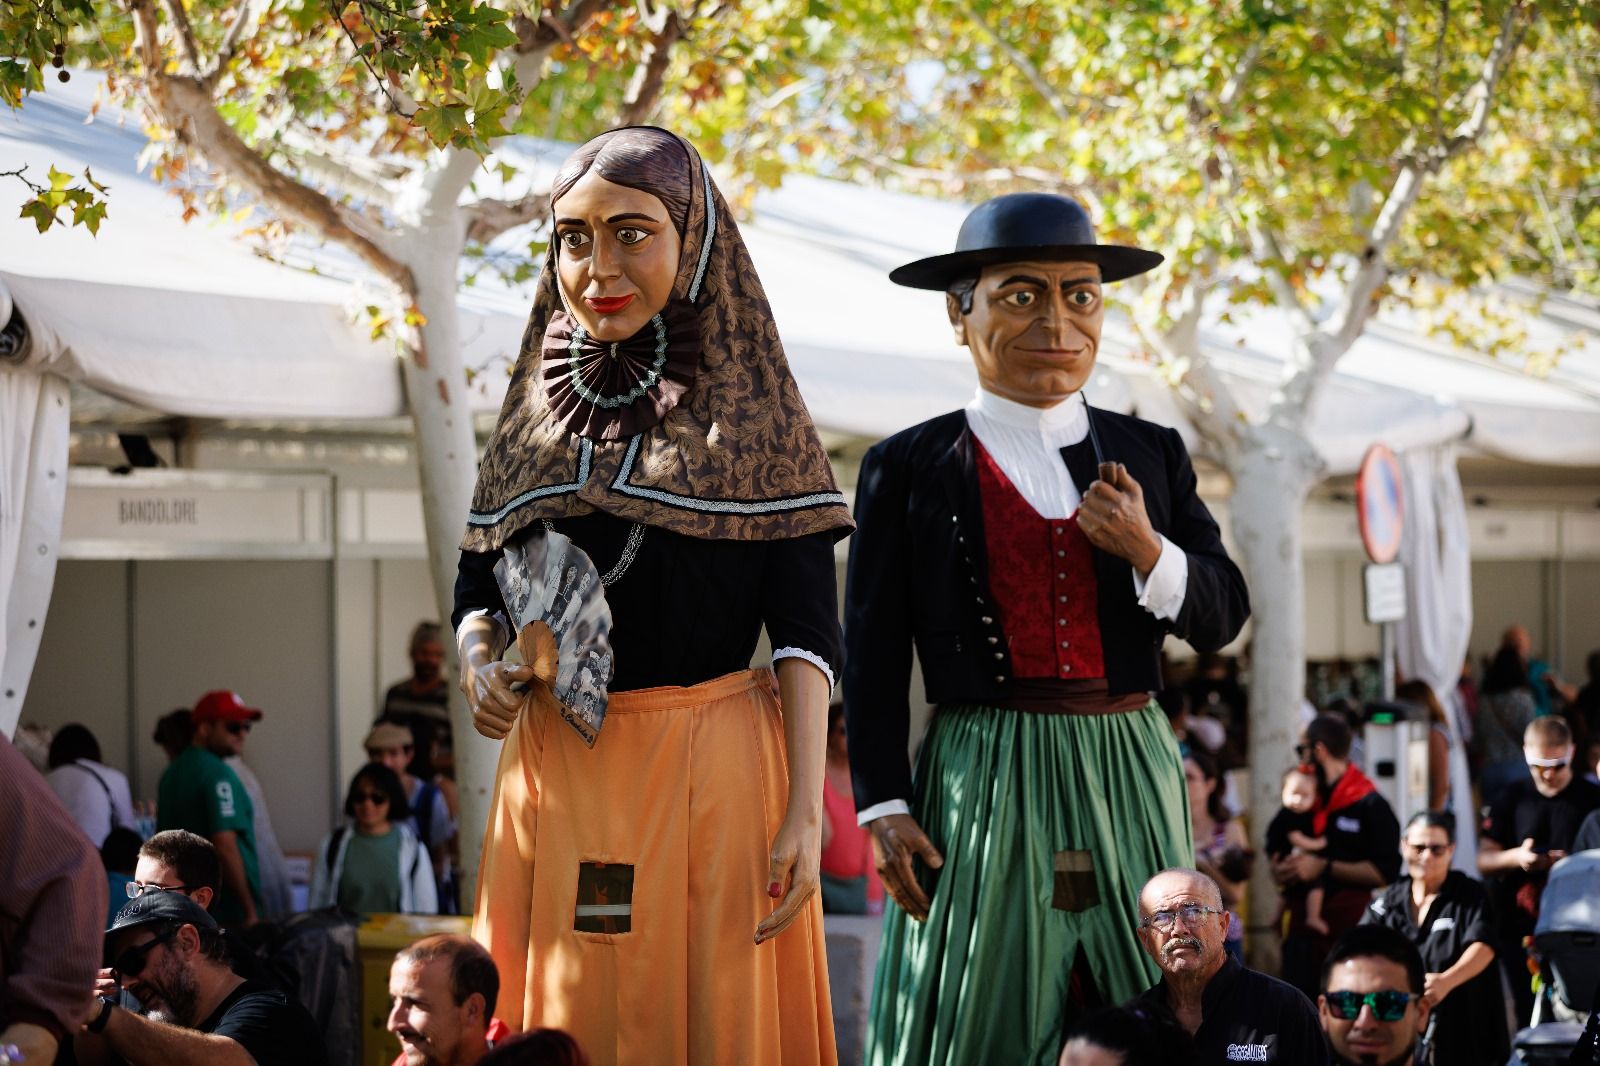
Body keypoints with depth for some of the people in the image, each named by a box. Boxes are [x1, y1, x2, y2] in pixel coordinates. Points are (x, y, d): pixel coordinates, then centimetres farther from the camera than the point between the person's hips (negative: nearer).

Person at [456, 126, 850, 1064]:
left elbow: (806, 629, -6)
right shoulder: (534, 414, 10)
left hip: (713, 774, -3)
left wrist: (806, 813, -14)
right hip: (554, 778, 4)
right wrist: (480, 663, -4)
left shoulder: (752, 415, -2)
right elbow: (478, 588, 18)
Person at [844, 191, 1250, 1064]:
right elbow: (872, 656, 2)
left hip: (1129, 787, 3)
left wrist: (1149, 553, -10)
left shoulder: (1150, 456, 11)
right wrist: (884, 805, -6)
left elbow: (1222, 616, 10)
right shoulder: (907, 468, 3)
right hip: (981, 787, -3)